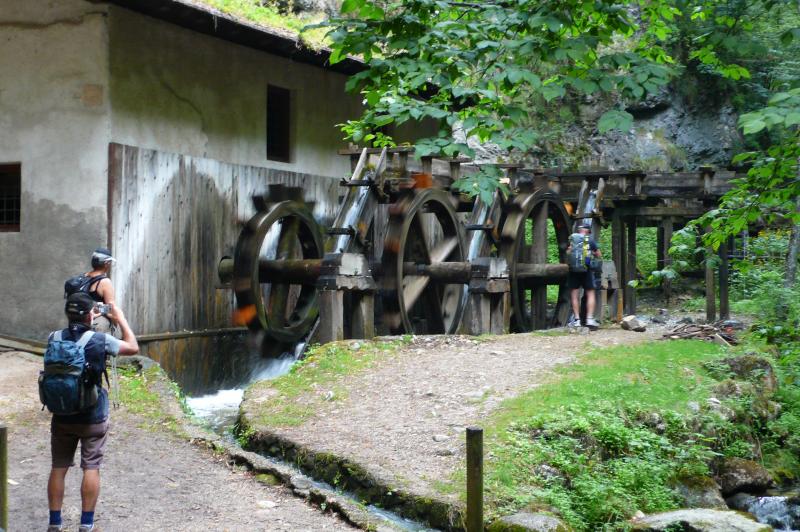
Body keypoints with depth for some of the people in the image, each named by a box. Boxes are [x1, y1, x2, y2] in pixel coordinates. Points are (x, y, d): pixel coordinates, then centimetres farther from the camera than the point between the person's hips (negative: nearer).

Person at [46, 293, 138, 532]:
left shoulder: (54, 338, -5)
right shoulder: (100, 340, -15)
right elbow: (133, 347, 1)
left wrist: (83, 322, 20)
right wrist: (120, 319, 10)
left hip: (62, 416, 3)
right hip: (93, 417, -3)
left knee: (58, 468, 11)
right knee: (91, 468, 5)